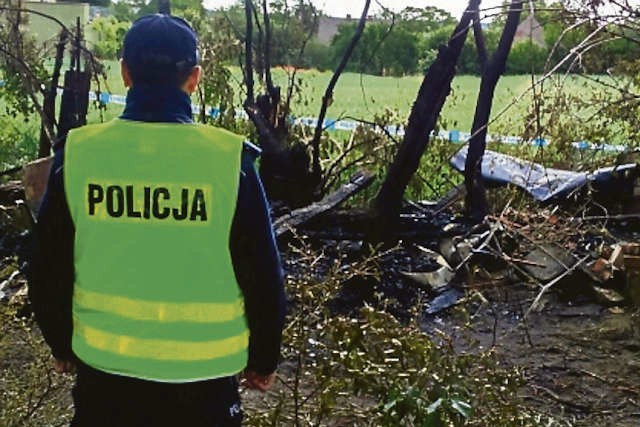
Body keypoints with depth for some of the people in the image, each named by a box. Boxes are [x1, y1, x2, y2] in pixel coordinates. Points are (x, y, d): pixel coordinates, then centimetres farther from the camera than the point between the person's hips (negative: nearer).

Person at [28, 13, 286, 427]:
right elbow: (263, 275, -7)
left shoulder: (77, 154, -8)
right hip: (202, 374, -1)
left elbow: (49, 271, 2)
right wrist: (263, 359, 9)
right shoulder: (229, 159, -14)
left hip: (102, 366, 2)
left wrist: (63, 346, 19)